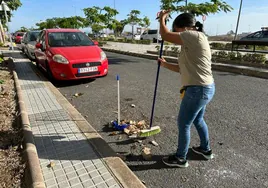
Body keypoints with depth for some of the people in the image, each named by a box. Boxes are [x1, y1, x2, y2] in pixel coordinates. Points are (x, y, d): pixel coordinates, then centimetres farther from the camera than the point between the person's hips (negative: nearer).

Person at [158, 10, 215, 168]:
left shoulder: (195, 35, -14)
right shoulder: (193, 42, 16)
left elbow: (165, 35, -15)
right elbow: (184, 69, 17)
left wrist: (162, 18, 2)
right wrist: (166, 65, 17)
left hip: (198, 90, -10)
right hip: (205, 88, 10)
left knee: (183, 124, 4)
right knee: (198, 120, 26)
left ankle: (180, 159, 23)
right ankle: (206, 149, 46)